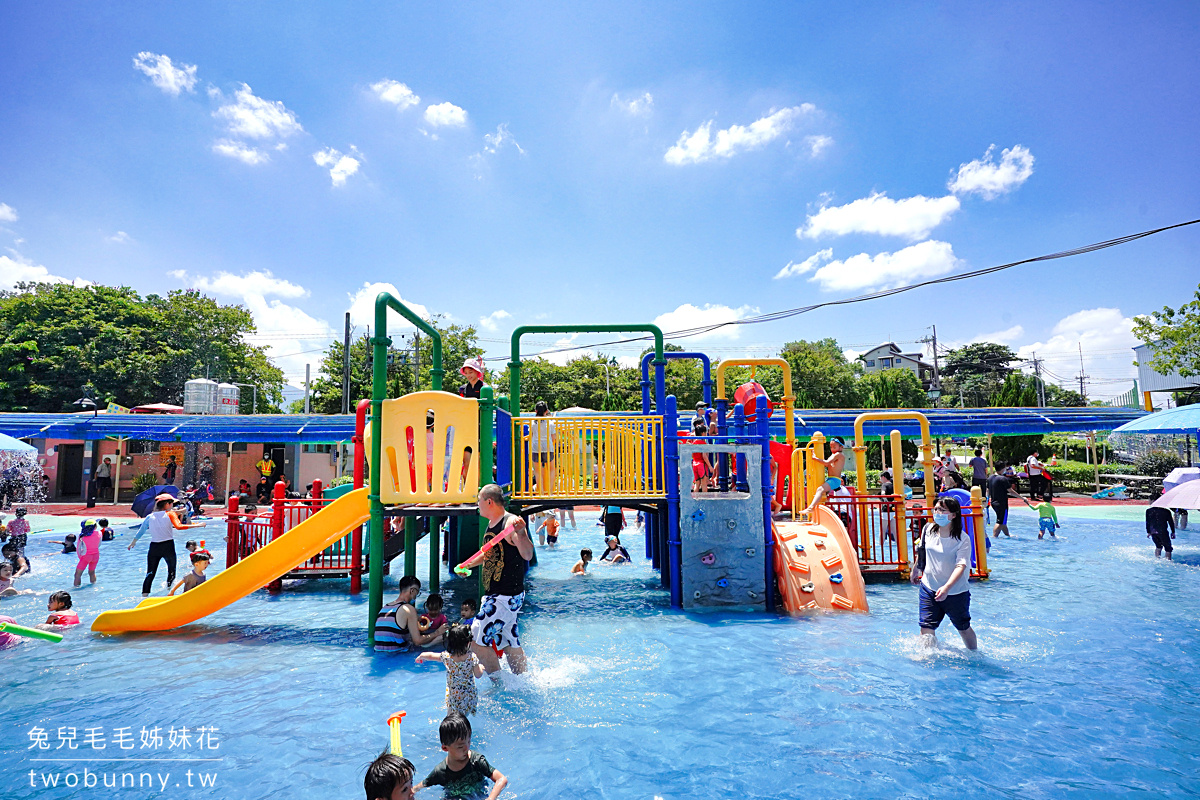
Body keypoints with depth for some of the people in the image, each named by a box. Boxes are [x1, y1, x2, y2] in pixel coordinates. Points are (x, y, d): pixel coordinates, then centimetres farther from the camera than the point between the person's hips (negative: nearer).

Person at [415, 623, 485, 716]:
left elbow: (430, 655, 3)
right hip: (470, 695, 1)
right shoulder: (472, 657, -18)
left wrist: (421, 656, 24)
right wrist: (481, 668, 17)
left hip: (453, 696, -1)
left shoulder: (446, 657, -16)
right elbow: (478, 675, -5)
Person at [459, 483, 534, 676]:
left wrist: (521, 533, -45)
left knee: (477, 640, -7)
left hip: (507, 596, -9)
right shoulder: (491, 524, 10)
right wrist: (468, 564, 36)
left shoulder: (511, 523, -18)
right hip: (493, 595, 9)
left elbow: (528, 555, -29)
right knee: (510, 644, 17)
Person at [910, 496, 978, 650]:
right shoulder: (928, 530, -4)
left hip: (956, 592, -3)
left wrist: (947, 587, -40)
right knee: (926, 629, -6)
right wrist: (916, 570, 27)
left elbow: (961, 566, -27)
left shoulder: (963, 539, -18)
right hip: (929, 588, 3)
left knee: (964, 629, 18)